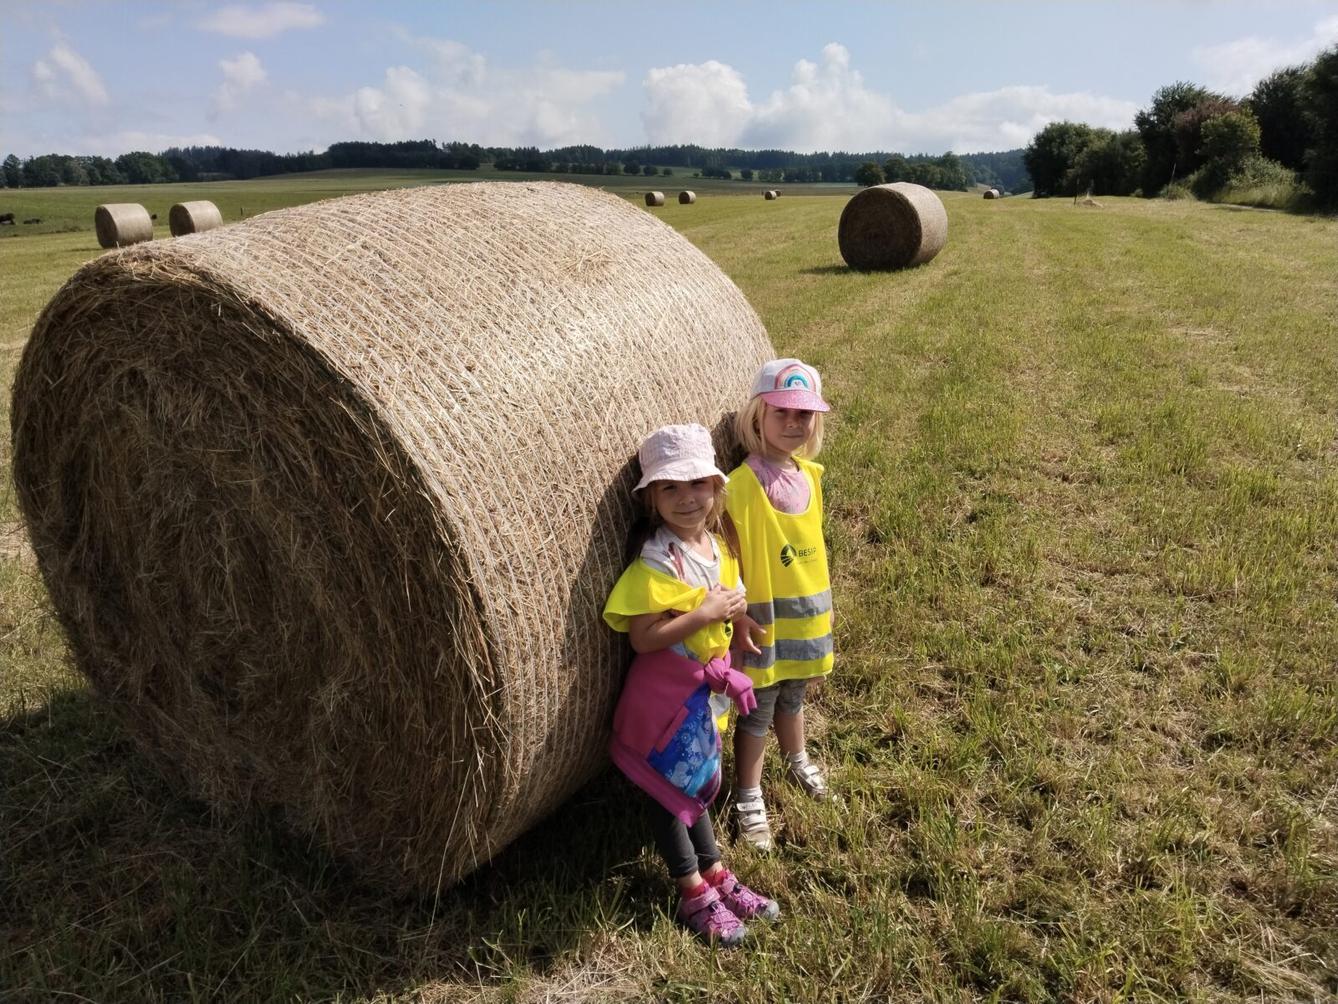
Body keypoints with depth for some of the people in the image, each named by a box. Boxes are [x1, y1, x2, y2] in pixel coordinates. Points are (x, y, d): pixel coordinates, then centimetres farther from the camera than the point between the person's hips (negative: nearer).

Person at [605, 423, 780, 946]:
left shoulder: (719, 540, -2)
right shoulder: (657, 563, -24)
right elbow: (643, 639, -27)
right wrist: (705, 614, -27)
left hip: (707, 686, 7)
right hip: (666, 692, -7)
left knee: (696, 783, 22)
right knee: (670, 790, 10)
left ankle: (715, 874, 38)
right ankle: (694, 894, 25)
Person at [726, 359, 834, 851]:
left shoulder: (810, 474, -1)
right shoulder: (742, 484, -22)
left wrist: (821, 601, 14)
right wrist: (735, 614, -22)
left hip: (807, 615, 6)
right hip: (763, 621, -6)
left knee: (792, 696, 27)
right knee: (757, 711, 10)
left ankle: (797, 761, 52)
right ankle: (749, 798, 28)